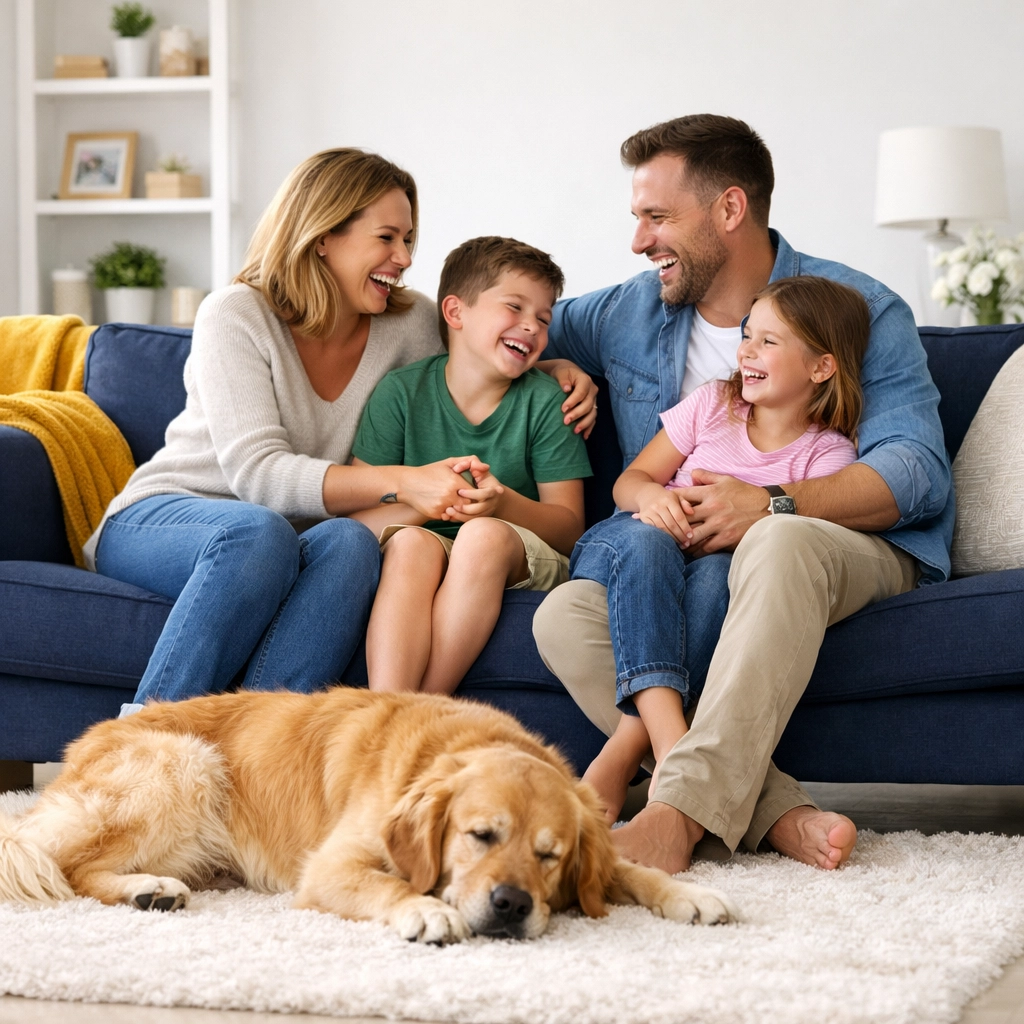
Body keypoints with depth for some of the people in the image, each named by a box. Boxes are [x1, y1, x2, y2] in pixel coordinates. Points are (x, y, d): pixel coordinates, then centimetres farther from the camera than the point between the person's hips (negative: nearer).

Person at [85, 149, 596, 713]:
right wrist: (399, 481, -36)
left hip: (286, 544, 4)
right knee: (259, 533, -40)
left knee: (350, 543, -33)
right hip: (158, 518, -4)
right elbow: (256, 471, -24)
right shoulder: (237, 316, -13)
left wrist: (556, 368, -1)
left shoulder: (409, 324, 2)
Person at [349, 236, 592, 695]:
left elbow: (569, 527, -4)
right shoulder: (402, 391, 0)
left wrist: (503, 503, -25)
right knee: (410, 542, -33)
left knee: (483, 535, -33)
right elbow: (355, 516, -6)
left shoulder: (545, 401, 0)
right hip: (428, 559, 1)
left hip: (523, 563, -1)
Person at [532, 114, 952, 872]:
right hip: (686, 569, 4)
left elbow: (917, 470, -12)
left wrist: (773, 506, -27)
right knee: (565, 613, -28)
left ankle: (683, 810, -50)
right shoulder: (628, 313, 14)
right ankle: (776, 810, -39)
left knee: (780, 543, -41)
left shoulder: (860, 310, -1)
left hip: (853, 548, -4)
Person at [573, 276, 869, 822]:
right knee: (645, 539, -37)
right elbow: (627, 481, 7)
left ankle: (621, 755, -47)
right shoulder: (712, 403, 6)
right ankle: (669, 737, -57)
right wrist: (650, 495, -18)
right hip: (620, 551, 2)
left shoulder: (828, 454, -2)